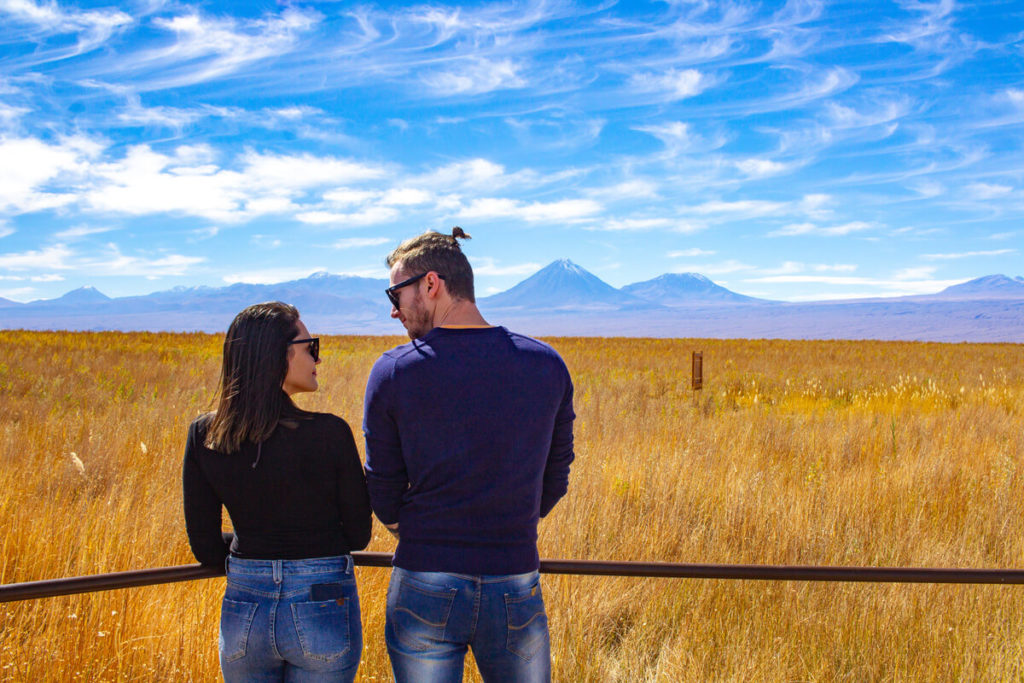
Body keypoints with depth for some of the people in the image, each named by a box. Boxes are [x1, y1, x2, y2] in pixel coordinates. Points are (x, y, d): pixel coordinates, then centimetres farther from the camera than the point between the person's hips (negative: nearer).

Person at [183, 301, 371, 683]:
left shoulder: (203, 437, -5)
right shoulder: (329, 434, -15)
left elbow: (205, 548, 2)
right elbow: (358, 535, -4)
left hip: (243, 612, 3)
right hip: (322, 613, -3)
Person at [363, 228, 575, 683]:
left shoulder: (393, 372, -8)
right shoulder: (548, 366, -2)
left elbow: (383, 496, -1)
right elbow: (554, 484, 7)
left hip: (424, 591, -1)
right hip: (516, 588, 2)